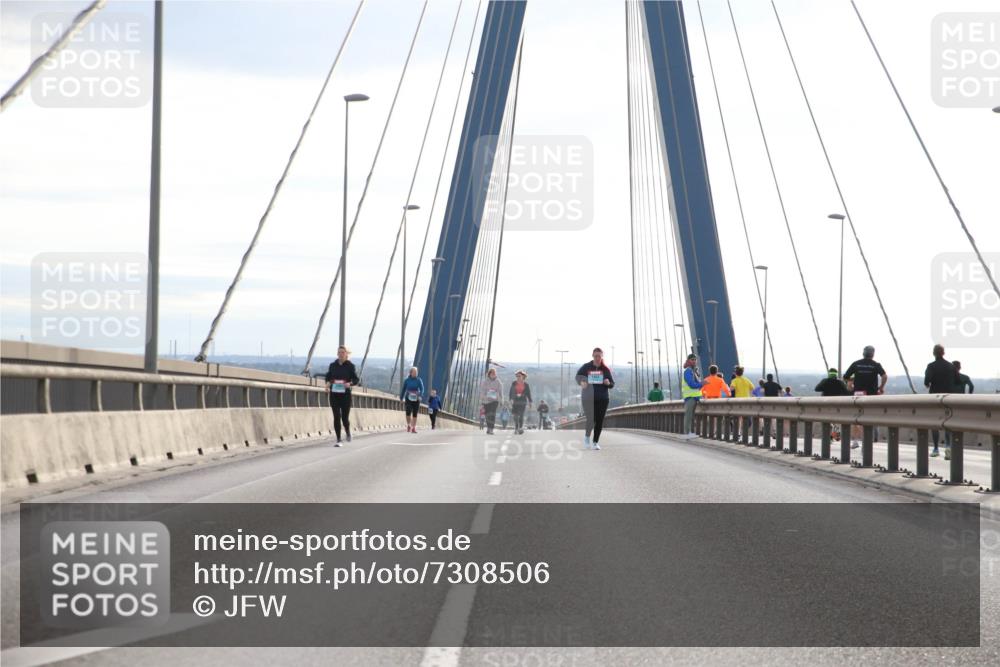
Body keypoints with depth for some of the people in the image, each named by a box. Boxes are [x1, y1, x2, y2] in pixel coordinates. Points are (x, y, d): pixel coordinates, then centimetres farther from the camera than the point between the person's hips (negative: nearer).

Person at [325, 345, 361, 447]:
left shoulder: (350, 366, -1)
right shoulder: (333, 365, 7)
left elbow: (357, 380, -1)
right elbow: (328, 377, 18)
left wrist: (350, 383, -22)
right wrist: (328, 383, -5)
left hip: (345, 395, -2)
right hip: (334, 395, 2)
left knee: (345, 417, 1)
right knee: (336, 417, -3)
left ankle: (348, 432, 35)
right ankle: (339, 440, 1)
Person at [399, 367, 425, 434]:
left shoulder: (419, 380, -2)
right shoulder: (406, 380, 0)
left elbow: (422, 389, -11)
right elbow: (403, 390, 8)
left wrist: (420, 396, -29)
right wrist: (402, 399, 10)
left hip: (416, 399, 1)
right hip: (408, 399, -1)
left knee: (415, 414, 0)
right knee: (408, 412, -18)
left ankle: (413, 428, 7)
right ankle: (408, 425, 3)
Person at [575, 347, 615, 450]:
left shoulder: (605, 369, 2)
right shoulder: (586, 367, -1)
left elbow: (612, 384, 8)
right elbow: (578, 375, 13)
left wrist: (608, 383, -16)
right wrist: (581, 382, -9)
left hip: (602, 398, 2)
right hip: (589, 398, -2)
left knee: (599, 420, 1)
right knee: (591, 420, -9)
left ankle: (596, 442, 17)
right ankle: (587, 436, 21)